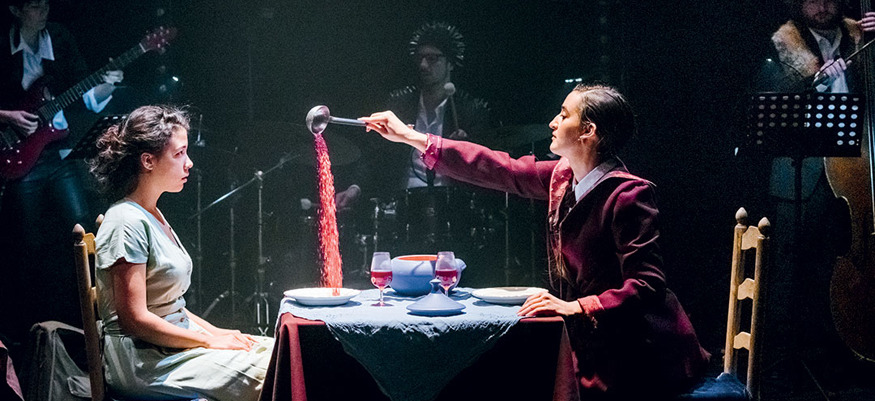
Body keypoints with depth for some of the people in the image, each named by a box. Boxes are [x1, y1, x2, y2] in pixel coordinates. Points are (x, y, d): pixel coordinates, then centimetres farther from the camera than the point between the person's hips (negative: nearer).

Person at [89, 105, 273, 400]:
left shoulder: (154, 216, 15)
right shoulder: (127, 223, -16)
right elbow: (135, 319, -21)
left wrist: (217, 332, 7)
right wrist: (210, 340, -14)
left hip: (176, 341, 10)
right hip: (144, 362, -10)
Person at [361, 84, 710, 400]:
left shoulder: (628, 194, -20)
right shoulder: (564, 176, 4)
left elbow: (647, 286, -22)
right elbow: (502, 170, 11)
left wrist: (577, 307, -31)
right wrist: (411, 137, 13)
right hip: (591, 340, 7)